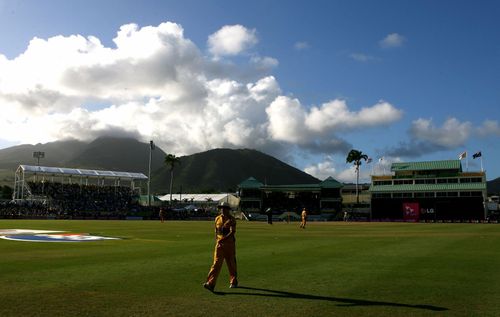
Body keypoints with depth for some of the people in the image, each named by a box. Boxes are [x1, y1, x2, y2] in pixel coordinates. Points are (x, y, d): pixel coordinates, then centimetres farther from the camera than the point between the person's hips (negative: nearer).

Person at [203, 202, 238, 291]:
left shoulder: (231, 219, -7)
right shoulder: (217, 219, 9)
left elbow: (232, 232, -18)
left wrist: (224, 239, -29)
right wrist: (217, 241, 11)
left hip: (229, 244, -3)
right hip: (219, 244, 3)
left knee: (231, 264, 9)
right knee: (216, 263, -6)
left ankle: (233, 282, 27)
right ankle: (210, 284, -14)